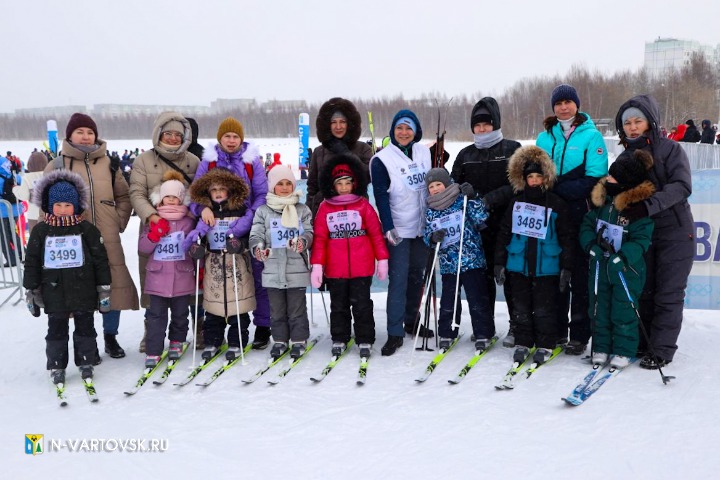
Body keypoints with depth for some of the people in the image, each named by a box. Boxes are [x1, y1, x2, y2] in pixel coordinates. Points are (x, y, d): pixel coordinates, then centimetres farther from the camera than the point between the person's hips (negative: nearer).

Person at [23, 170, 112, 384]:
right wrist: (31, 290, 5)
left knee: (85, 327, 10)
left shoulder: (87, 229, -3)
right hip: (54, 292, 1)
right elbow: (32, 262, 6)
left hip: (84, 291, -1)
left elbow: (101, 260, 0)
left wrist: (104, 288, -1)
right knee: (56, 330, 9)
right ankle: (56, 366, 21)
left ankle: (85, 362, 24)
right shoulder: (41, 231, 1)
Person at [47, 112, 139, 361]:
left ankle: (110, 336, 20)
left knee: (114, 286, 3)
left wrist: (119, 222, 6)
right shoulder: (57, 165, 4)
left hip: (108, 239, 2)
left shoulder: (108, 163, 10)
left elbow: (124, 196, 17)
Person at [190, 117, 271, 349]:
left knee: (258, 277, -1)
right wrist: (203, 208, -20)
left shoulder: (252, 160, 1)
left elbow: (263, 195, -4)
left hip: (249, 230, -1)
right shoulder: (209, 161, 6)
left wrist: (248, 219, -18)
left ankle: (262, 327, 11)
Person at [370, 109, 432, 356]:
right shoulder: (382, 160, -8)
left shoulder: (424, 153, 7)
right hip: (398, 230, -5)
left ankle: (412, 322, 29)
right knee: (398, 280, -7)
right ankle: (395, 333, -1)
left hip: (423, 226, 5)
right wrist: (388, 227, -21)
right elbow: (381, 196, -13)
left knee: (417, 276, 14)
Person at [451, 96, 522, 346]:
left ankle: (516, 326, 12)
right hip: (477, 225, 3)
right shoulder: (466, 155, 11)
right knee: (483, 275, 9)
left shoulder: (512, 149, 0)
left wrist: (492, 198, -19)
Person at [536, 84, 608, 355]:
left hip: (580, 215, -4)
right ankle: (556, 331, 19)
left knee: (580, 275, 1)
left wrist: (555, 188, -17)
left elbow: (595, 179, -11)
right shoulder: (545, 137, 12)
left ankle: (579, 335, 8)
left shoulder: (591, 135, -2)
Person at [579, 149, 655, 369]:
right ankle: (600, 348, 27)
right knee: (599, 309, 13)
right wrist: (591, 245, -9)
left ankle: (624, 351, 18)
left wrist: (622, 257, -27)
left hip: (626, 269, -5)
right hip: (599, 266, 6)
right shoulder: (602, 198, 0)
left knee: (623, 311, 3)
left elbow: (641, 241, -17)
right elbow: (587, 224, 7)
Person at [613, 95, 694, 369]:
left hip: (675, 231, -4)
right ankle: (641, 343, 20)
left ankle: (662, 350, 5)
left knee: (668, 293, -1)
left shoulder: (670, 150, -6)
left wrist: (649, 205, -33)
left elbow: (682, 186, -20)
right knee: (643, 290, 8)